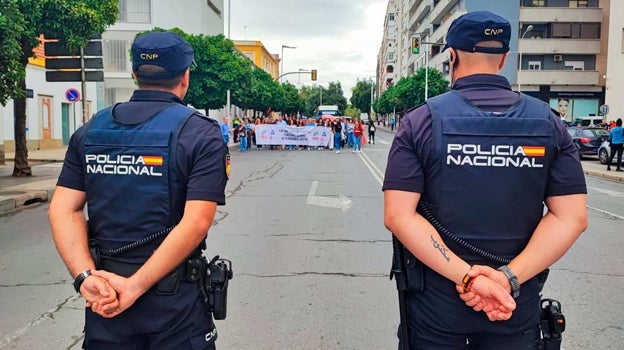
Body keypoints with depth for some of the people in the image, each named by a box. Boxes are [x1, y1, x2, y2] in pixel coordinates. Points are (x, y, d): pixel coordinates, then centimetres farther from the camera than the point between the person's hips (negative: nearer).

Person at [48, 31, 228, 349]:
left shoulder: (90, 131, 3)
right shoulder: (202, 134, -10)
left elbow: (63, 211, -4)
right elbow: (196, 223, -20)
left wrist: (86, 276, -10)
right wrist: (136, 286, -17)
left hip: (104, 296, 4)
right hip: (175, 300, -3)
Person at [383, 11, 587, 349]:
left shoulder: (421, 121, -9)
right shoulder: (548, 122, -2)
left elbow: (397, 215, -18)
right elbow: (571, 216, -8)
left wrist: (466, 276, -18)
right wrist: (509, 277, -14)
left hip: (434, 305, -1)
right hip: (516, 305, 2)